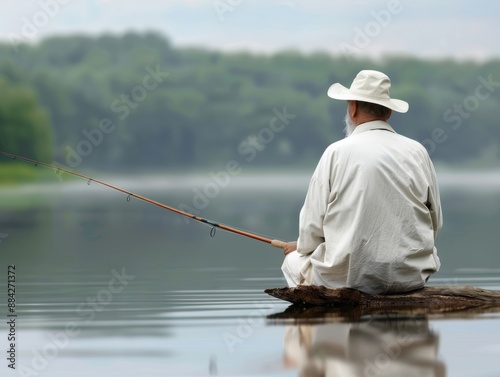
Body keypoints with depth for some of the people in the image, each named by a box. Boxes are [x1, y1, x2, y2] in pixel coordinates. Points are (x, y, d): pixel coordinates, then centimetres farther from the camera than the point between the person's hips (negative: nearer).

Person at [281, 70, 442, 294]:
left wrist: (300, 246, 18)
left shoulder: (337, 152, -7)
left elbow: (313, 224, -4)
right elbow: (435, 222, 7)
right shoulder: (418, 152, 1)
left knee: (294, 260, 24)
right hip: (410, 277, 4)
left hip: (347, 276, -4)